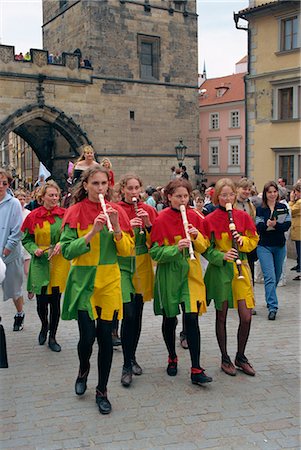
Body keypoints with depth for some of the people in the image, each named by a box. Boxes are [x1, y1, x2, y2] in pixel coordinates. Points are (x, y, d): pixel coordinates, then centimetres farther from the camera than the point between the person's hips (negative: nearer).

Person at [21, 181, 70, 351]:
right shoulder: (33, 216, -2)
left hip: (59, 264, 0)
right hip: (40, 263, 0)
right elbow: (26, 239, 7)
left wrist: (62, 243, -11)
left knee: (55, 301, 5)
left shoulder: (64, 214, -2)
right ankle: (44, 325, 37)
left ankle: (52, 337, 21)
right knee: (42, 301, 4)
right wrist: (34, 249, -11)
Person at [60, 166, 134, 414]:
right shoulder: (75, 212, -3)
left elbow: (128, 250, -1)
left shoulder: (116, 211, 3)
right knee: (87, 336, -3)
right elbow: (67, 250, -10)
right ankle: (84, 369, 32)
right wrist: (92, 232, -22)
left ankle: (102, 391, 20)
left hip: (109, 280, 2)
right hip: (83, 280, -2)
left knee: (105, 336, 3)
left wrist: (116, 227, -16)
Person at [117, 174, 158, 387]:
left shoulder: (148, 210, 5)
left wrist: (148, 224, -13)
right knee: (129, 314, -12)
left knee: (138, 313, 11)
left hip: (142, 265, 3)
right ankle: (127, 365, -1)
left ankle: (132, 357, 27)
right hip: (122, 265, -3)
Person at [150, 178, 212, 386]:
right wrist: (176, 248, -24)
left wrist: (196, 236, -14)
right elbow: (155, 252, -9)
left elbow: (204, 246, 6)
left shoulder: (195, 217, 2)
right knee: (170, 319, 10)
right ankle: (172, 358, 34)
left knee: (192, 318, -8)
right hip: (169, 273, -1)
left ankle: (196, 369, -2)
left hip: (191, 273, 1)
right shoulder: (161, 219, -7)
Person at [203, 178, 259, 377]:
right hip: (220, 270, -2)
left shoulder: (243, 216, 2)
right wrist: (222, 256, -19)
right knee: (222, 315, 8)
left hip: (241, 269, 2)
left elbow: (254, 241, 8)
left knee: (246, 316, 0)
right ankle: (225, 358, 23)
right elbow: (207, 249, -2)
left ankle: (241, 357, 21)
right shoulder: (210, 220, -5)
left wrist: (242, 240, -12)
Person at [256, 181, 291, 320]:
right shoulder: (260, 209, -1)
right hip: (264, 246, -3)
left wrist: (275, 225, -25)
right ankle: (272, 307, -12)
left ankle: (270, 299, 38)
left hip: (280, 246, 3)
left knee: (277, 276, 15)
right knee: (270, 277, -12)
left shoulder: (283, 208, 5)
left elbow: (287, 225, -7)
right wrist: (266, 224, -32)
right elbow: (258, 227, -12)